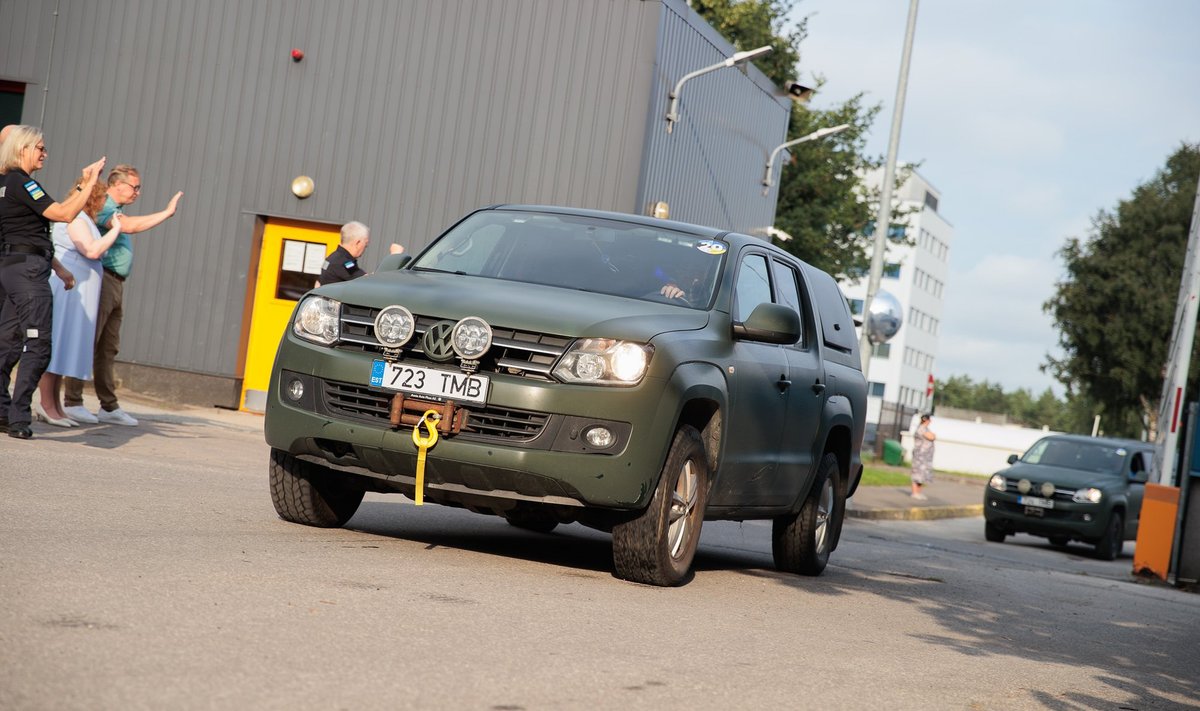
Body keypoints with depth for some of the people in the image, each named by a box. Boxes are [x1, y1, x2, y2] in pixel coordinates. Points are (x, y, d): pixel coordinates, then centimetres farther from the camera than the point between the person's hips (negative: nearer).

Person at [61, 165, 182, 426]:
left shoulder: (115, 210, 20)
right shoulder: (103, 207, -11)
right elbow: (130, 226, -26)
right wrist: (168, 212, -23)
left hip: (116, 285, 10)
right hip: (101, 280, -10)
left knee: (108, 348, 10)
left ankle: (109, 407, 13)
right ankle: (72, 402, -6)